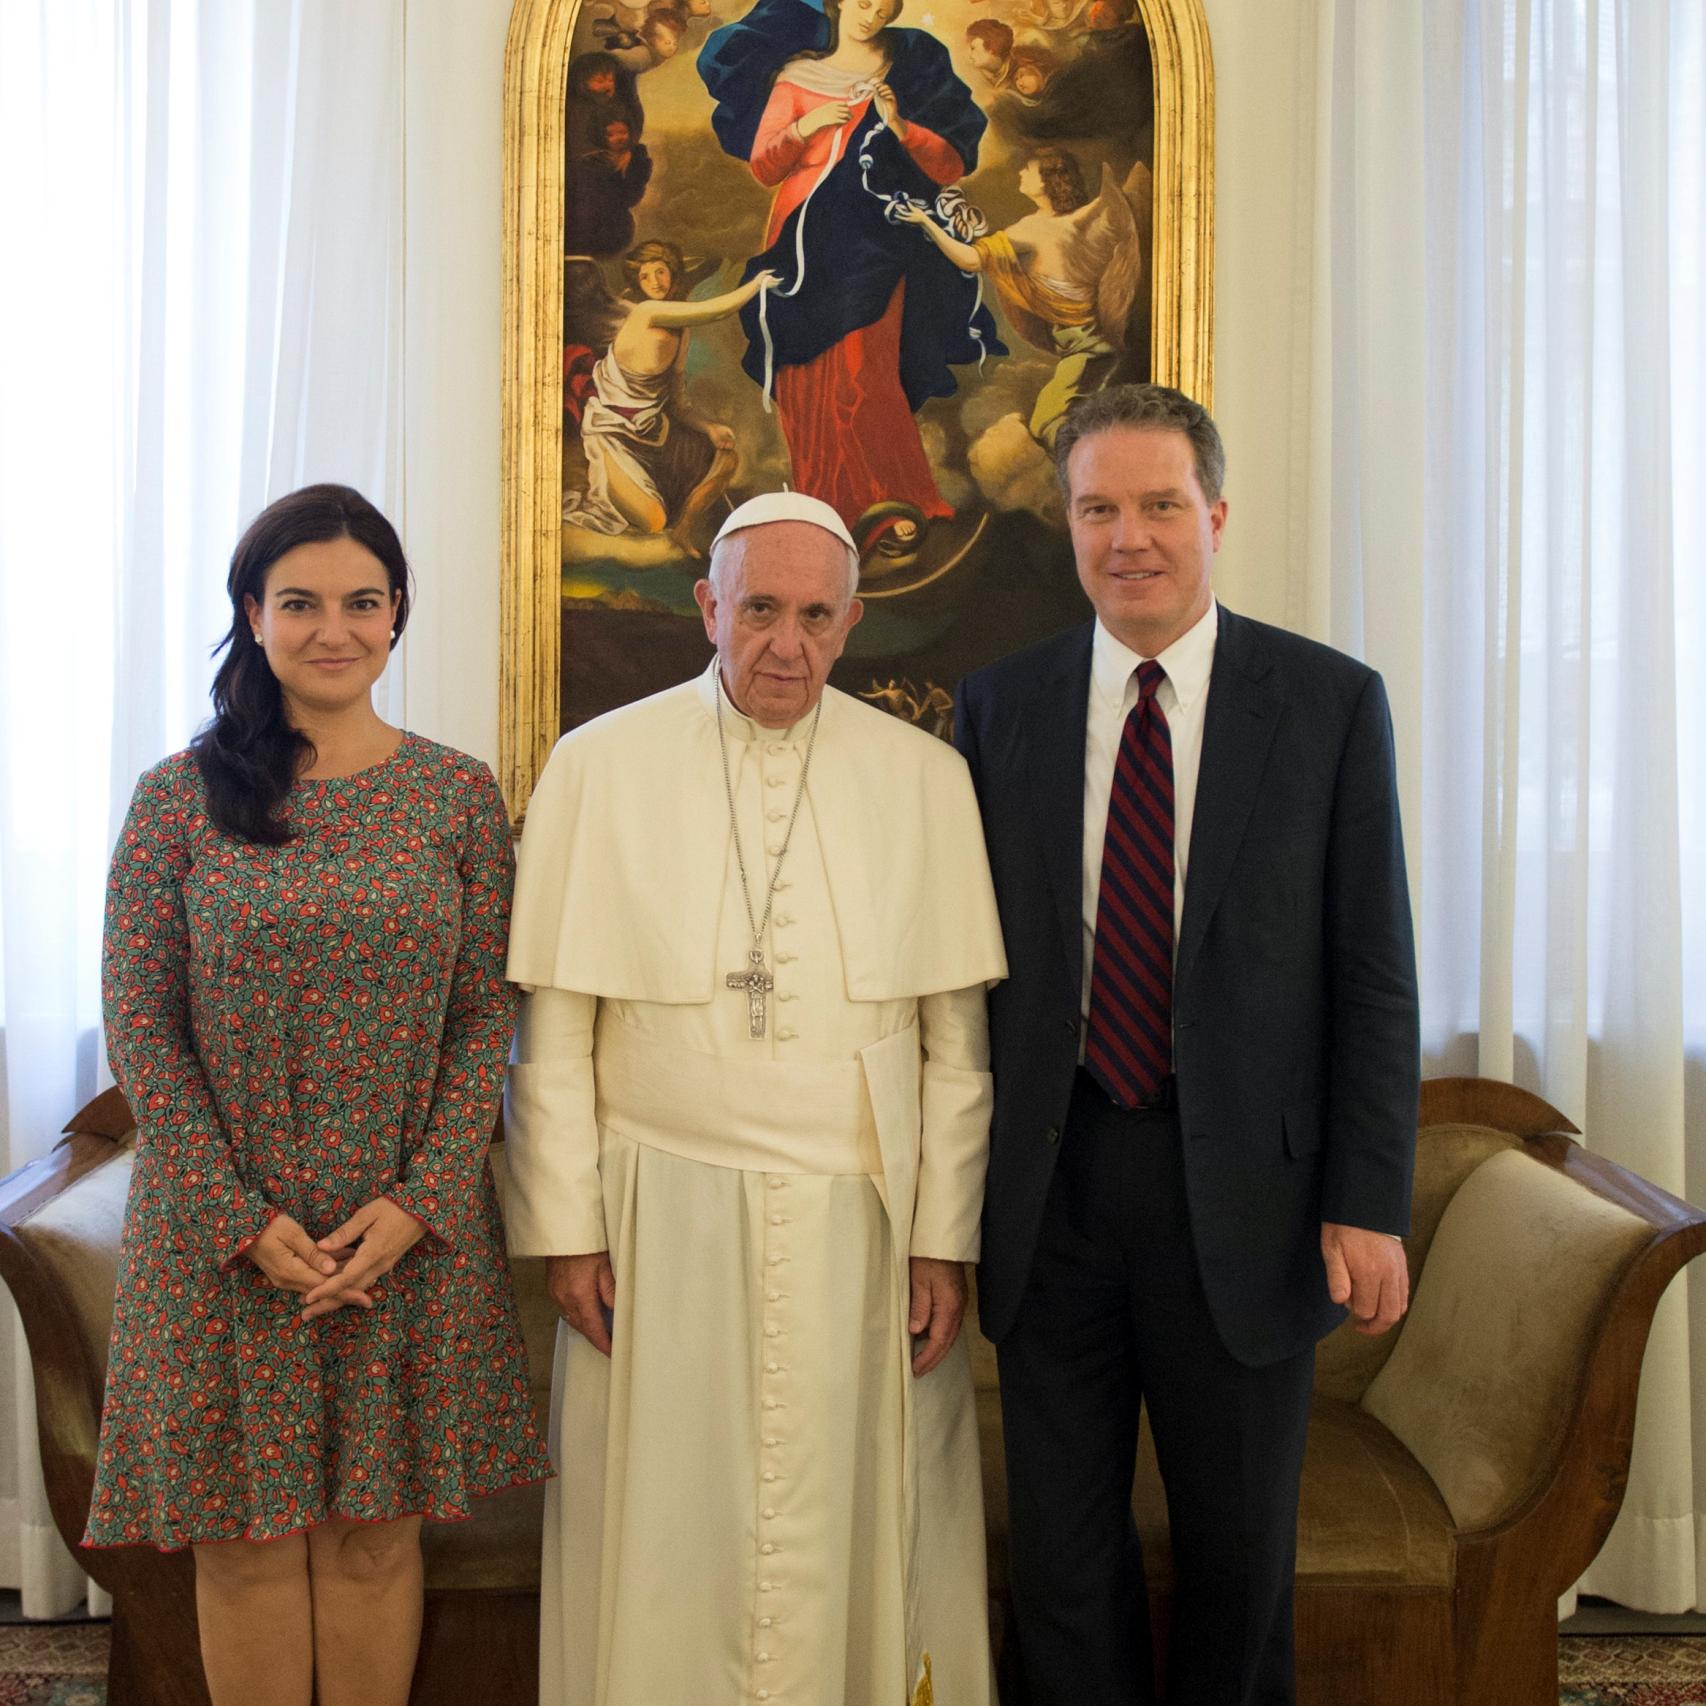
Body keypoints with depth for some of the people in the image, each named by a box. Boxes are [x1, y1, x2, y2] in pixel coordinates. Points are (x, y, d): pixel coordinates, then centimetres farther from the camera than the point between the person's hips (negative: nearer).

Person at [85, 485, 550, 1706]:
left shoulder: (460, 795, 1)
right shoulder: (178, 798, -2)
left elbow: (487, 1016, 0)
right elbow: (140, 1025, -4)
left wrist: (415, 1205, -11)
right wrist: (243, 1219, -11)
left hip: (411, 1230, 1)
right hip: (224, 1234, 0)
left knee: (376, 1529, 11)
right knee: (247, 1535, 10)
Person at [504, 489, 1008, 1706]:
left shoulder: (925, 778, 3)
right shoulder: (600, 767, 2)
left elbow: (957, 1042, 2)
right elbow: (554, 1032, 1)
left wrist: (945, 1239, -1)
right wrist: (566, 1229, -2)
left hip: (863, 1217, 1)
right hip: (663, 1221, 0)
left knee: (864, 1537, 8)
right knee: (668, 1544, 8)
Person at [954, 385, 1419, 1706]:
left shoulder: (1331, 703, -2)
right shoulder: (998, 707, 3)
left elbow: (1373, 973, -3)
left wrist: (1367, 1202, -7)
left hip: (1242, 1196, -1)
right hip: (1052, 1186, 2)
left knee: (1242, 1547, 15)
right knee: (1064, 1548, 13)